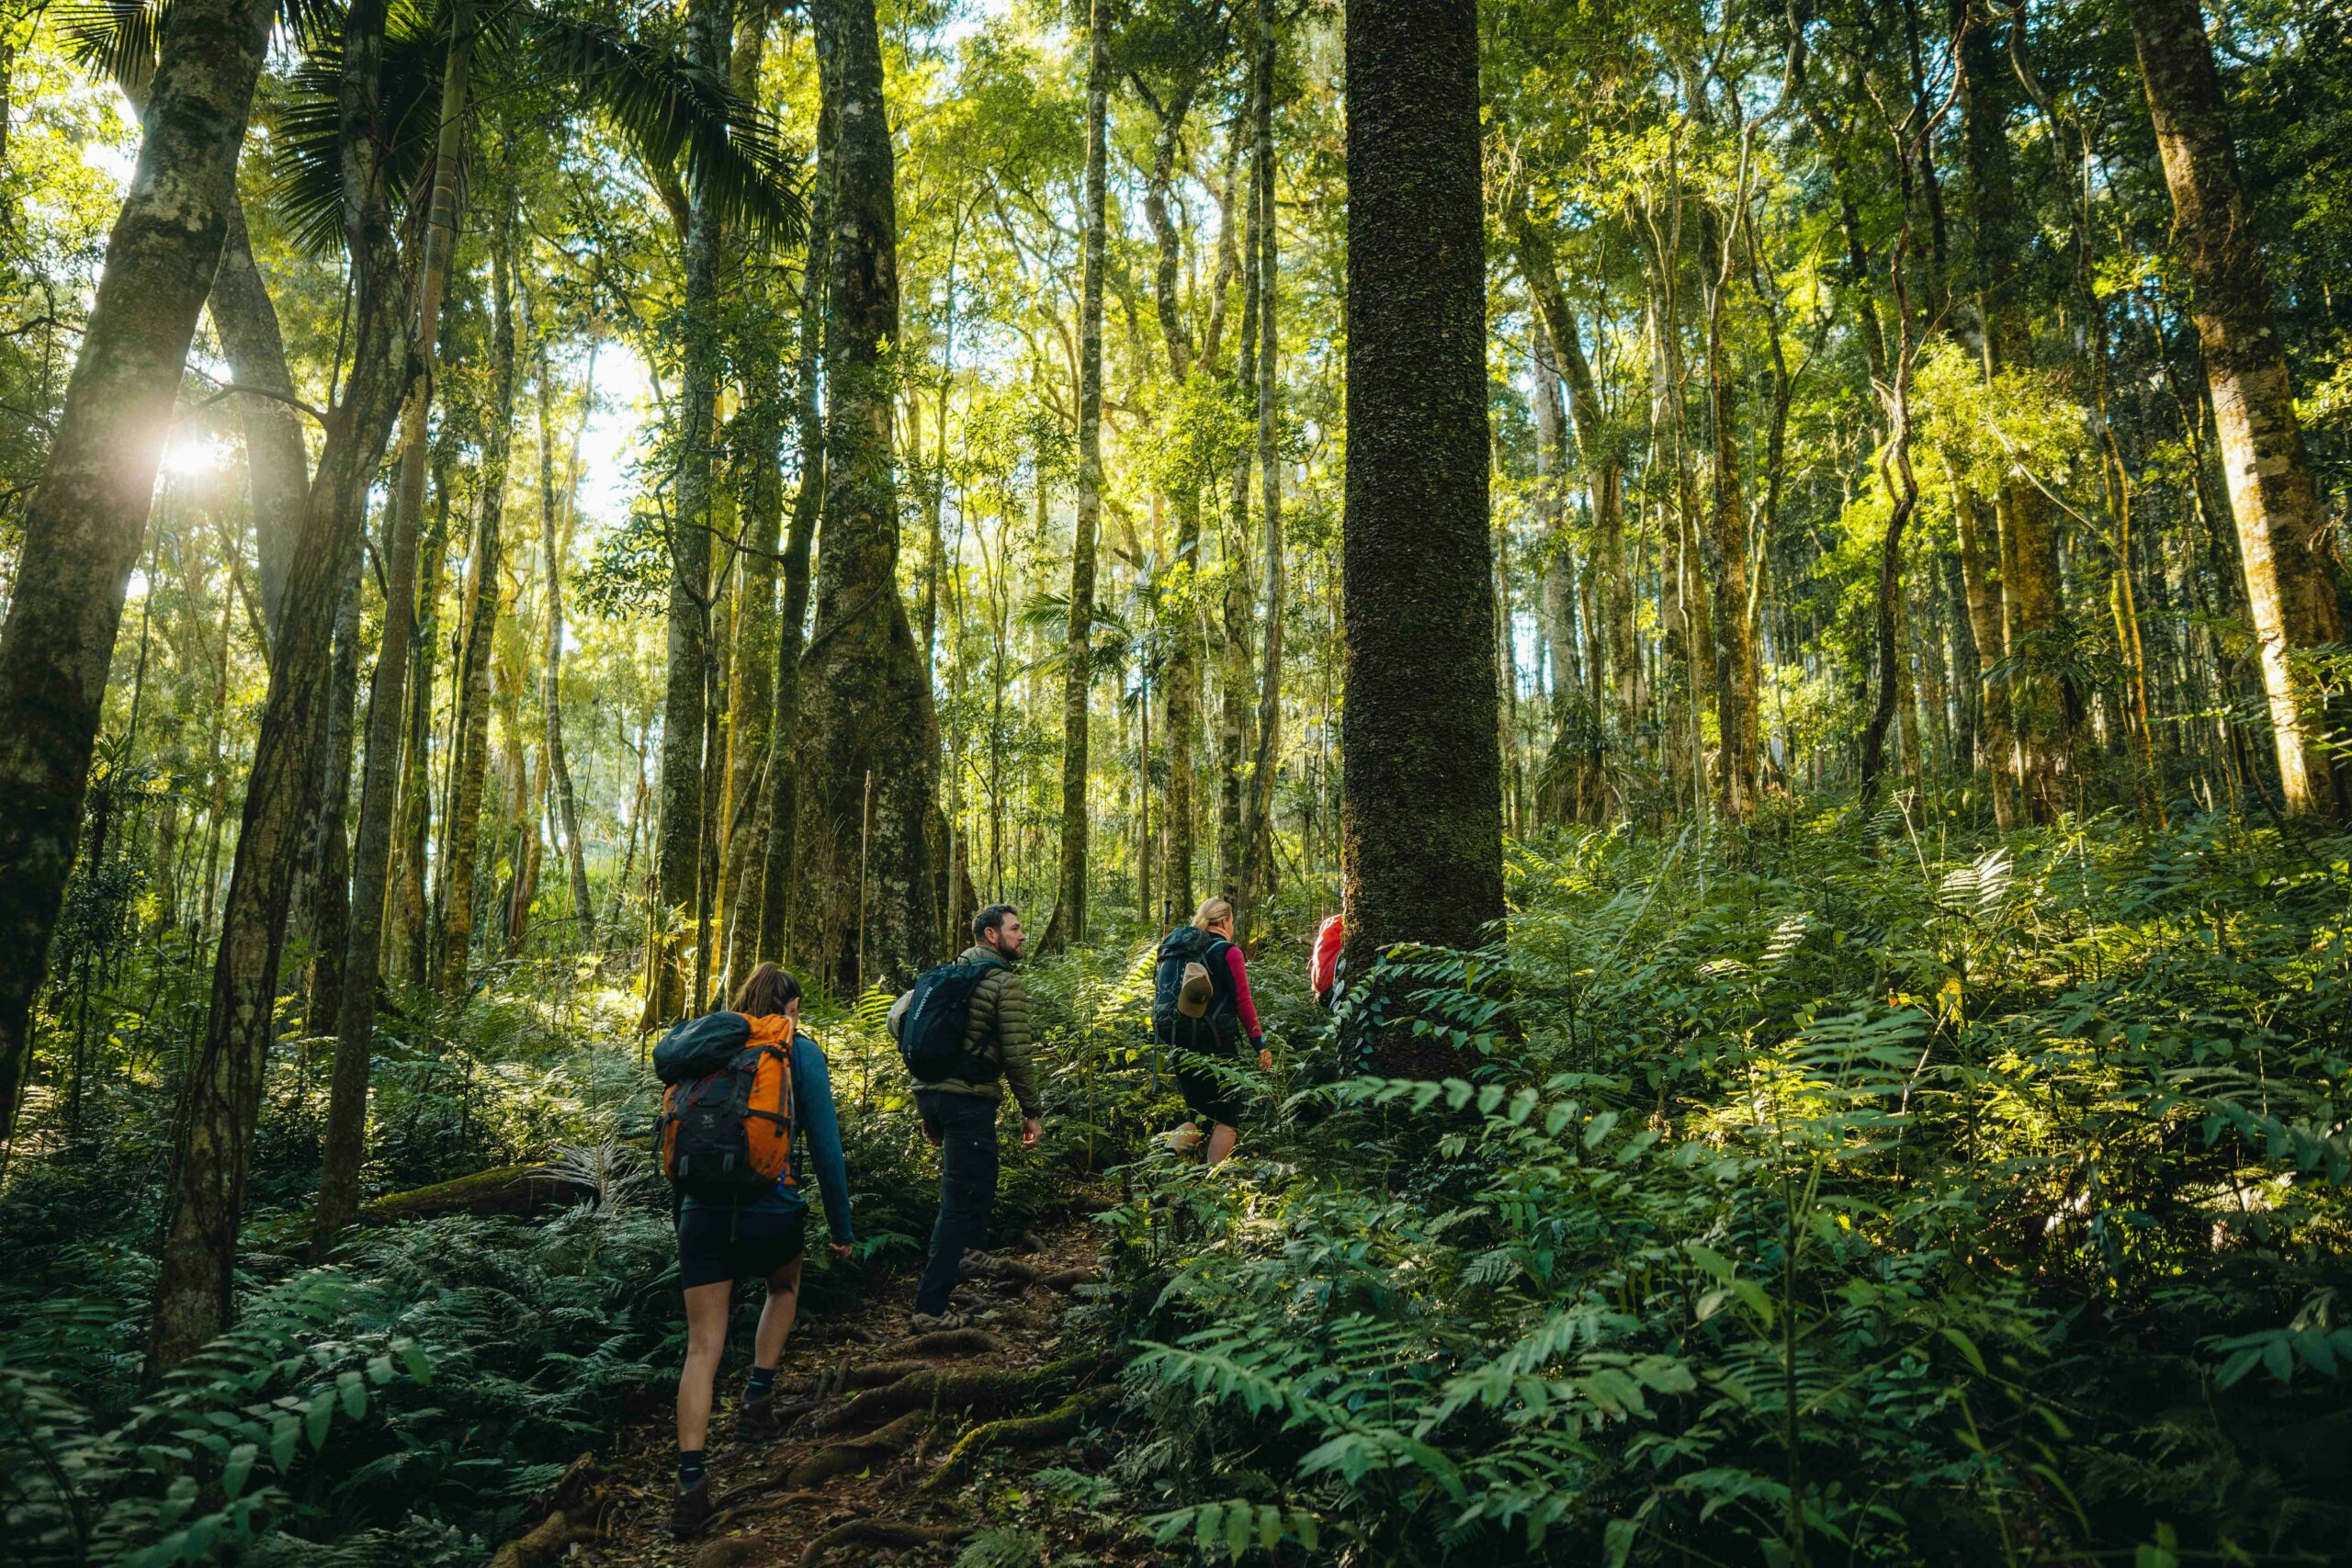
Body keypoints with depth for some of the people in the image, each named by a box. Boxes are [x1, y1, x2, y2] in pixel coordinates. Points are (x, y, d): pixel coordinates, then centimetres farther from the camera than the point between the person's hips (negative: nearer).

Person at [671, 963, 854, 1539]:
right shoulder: (802, 1053, -2)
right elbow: (824, 1145, -3)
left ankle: (691, 1484, -2)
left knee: (703, 1347, 7)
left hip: (704, 1211, 2)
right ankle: (757, 1401, 25)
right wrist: (841, 1227, 6)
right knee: (784, 1287, 32)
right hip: (772, 1211, -2)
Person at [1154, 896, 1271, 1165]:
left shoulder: (1175, 950, 11)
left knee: (1198, 1116, 16)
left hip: (1179, 1044, 6)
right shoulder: (1228, 953, -7)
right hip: (1214, 1046, -6)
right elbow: (1243, 1003, -8)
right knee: (1227, 1118, 5)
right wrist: (1260, 1045, -2)